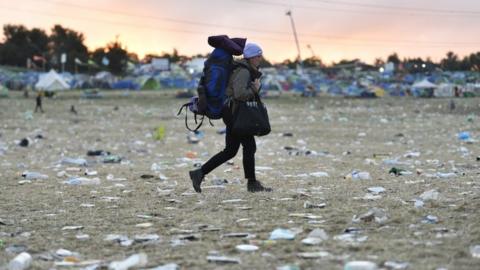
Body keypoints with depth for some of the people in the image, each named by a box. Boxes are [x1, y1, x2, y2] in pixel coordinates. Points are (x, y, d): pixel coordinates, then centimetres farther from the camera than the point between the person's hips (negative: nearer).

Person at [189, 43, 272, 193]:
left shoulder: (248, 70, 14)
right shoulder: (243, 72, -17)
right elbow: (239, 94, -30)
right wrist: (254, 90, -16)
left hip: (235, 113, 10)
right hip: (234, 112, -10)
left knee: (230, 151, 11)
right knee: (249, 146, -4)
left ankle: (199, 173, 12)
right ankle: (252, 183, 5)